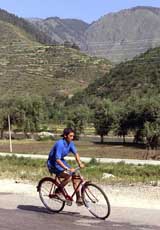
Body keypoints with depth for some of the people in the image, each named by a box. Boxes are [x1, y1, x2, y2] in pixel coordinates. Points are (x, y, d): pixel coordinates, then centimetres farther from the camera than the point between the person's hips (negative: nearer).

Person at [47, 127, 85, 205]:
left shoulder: (70, 143, -5)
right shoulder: (60, 144, -28)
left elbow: (75, 153, -7)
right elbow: (57, 160, -32)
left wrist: (80, 163, -24)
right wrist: (67, 168, -39)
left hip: (61, 161, 8)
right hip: (53, 163, -8)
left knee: (74, 175, -5)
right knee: (68, 176, -25)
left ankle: (78, 198, 3)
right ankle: (57, 192, -4)